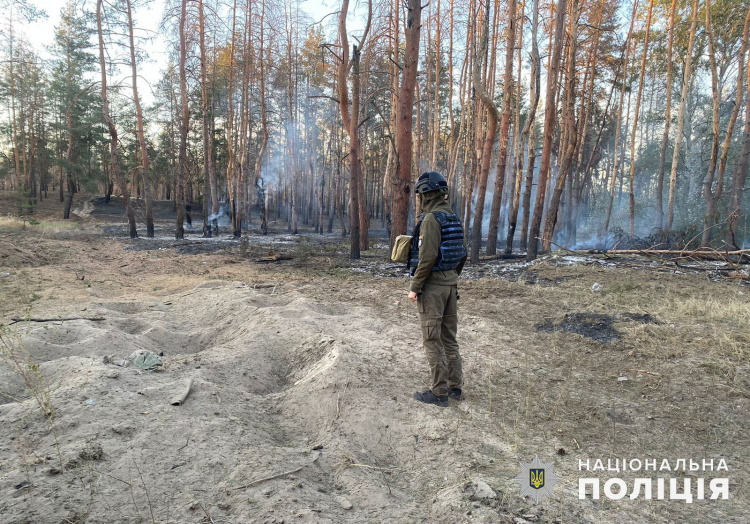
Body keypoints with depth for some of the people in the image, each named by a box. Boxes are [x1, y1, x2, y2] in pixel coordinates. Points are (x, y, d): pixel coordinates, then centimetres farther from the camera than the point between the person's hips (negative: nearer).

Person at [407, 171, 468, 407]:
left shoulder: (431, 219, -17)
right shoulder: (453, 219, 11)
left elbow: (427, 257, -23)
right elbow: (462, 254, 15)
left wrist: (414, 288, -16)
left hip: (432, 285, -9)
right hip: (450, 283, 9)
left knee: (432, 339, -1)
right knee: (449, 337, 15)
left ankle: (440, 392, 6)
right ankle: (455, 387, 22)